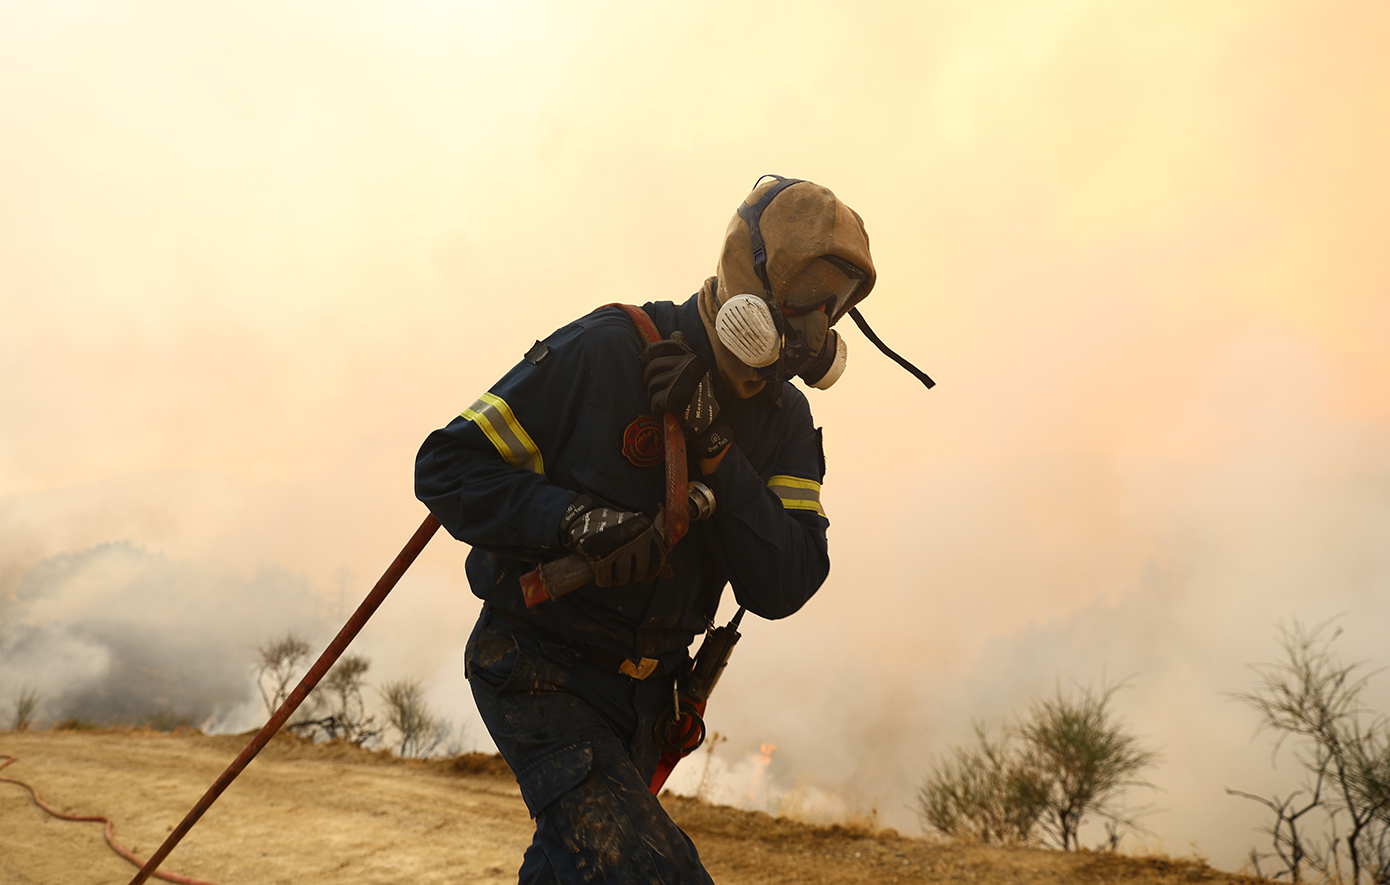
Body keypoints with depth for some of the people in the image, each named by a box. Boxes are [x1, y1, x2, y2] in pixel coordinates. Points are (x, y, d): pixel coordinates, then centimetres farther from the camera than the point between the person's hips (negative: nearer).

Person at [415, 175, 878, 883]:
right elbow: (447, 467, -17)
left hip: (645, 689, 7)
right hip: (540, 673, -6)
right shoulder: (607, 350, -18)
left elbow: (781, 590, -13)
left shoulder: (784, 421, -1)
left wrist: (713, 451, -24)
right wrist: (575, 520, -32)